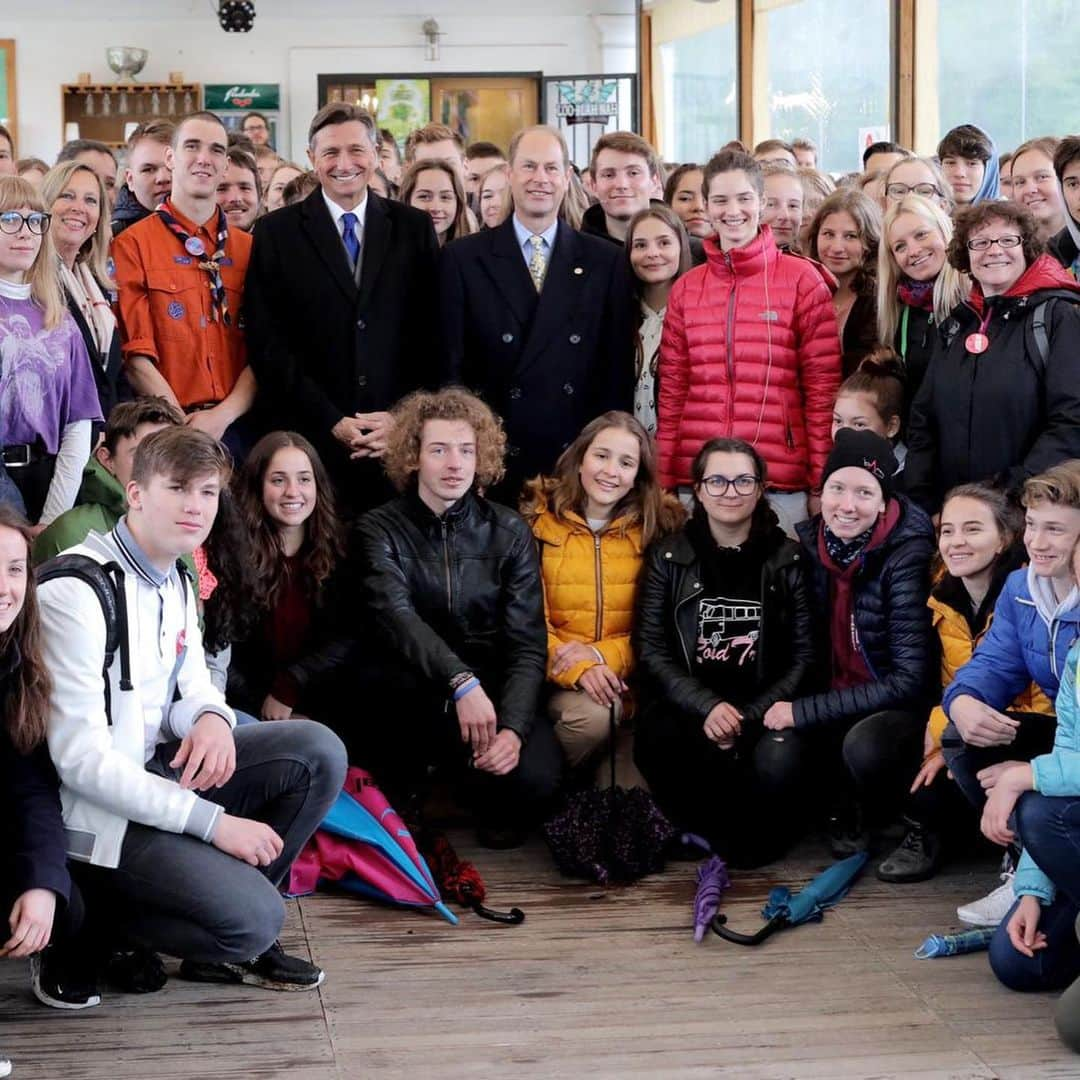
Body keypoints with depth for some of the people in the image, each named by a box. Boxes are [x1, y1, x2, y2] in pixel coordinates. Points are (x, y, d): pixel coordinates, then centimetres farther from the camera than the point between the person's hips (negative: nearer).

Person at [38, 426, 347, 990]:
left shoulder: (175, 582, 7)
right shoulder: (77, 591, -21)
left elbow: (192, 689, 16)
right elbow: (81, 758, -24)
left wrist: (211, 717, -12)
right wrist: (213, 822, -24)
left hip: (156, 772, 8)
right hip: (96, 811, -8)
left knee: (318, 749, -7)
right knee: (254, 919, -23)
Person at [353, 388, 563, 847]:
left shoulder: (510, 533, 5)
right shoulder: (380, 529, 0)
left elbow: (527, 643, -3)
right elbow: (396, 618, -20)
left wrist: (513, 726, -22)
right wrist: (461, 682, -37)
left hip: (492, 689, 2)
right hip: (407, 700, -1)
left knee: (533, 778, -28)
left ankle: (498, 812, 10)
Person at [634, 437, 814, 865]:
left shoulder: (788, 559, 5)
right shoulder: (667, 557, 7)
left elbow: (803, 656, 1)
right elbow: (650, 651, 0)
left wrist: (750, 716, -13)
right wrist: (707, 707, -17)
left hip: (763, 708, 0)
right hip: (686, 705, 0)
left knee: (778, 762, -34)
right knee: (656, 745, -34)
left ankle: (758, 836, 0)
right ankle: (713, 833, -6)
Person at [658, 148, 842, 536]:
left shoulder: (802, 279, 2)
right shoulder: (686, 288, 12)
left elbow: (822, 388, 0)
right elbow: (671, 391, 13)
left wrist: (822, 484, -4)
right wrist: (662, 482, 7)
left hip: (780, 484, -3)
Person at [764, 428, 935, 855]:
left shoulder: (905, 555, -19)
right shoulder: (810, 544, -5)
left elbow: (910, 679, -23)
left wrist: (804, 711, -24)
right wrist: (784, 705, -12)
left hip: (900, 707, -4)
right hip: (838, 697, 4)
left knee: (864, 744, -36)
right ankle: (843, 809, 7)